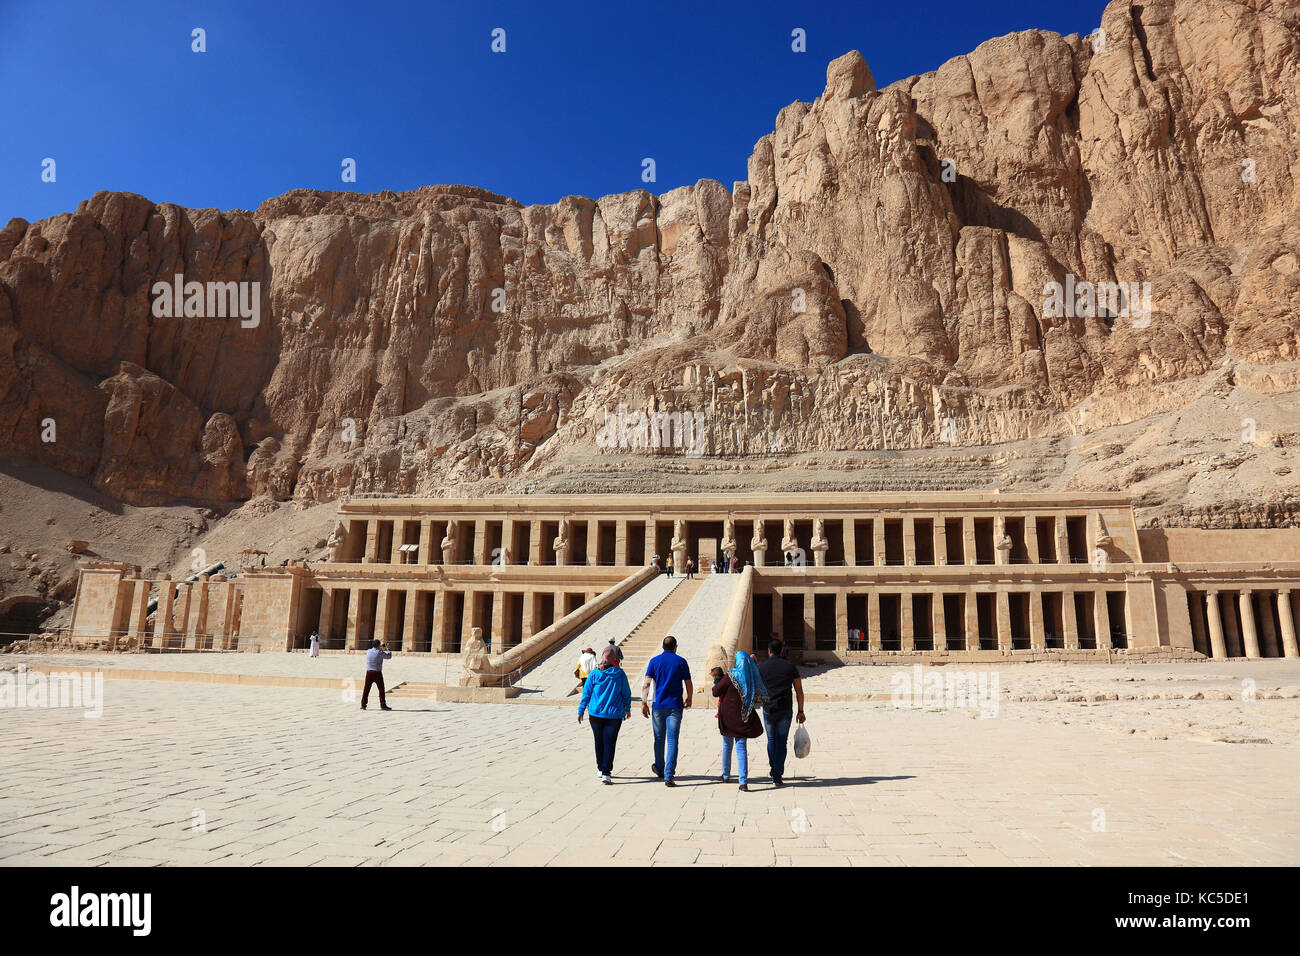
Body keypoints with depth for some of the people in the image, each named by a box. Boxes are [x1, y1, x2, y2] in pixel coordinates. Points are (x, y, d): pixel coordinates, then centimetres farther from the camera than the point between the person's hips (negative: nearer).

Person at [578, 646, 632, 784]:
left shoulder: (594, 674, -6)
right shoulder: (620, 674, -5)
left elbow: (586, 693, -1)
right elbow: (627, 693, 4)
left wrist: (581, 711, 8)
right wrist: (627, 709, 19)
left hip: (596, 714, 1)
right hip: (614, 714, -1)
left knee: (599, 742, 17)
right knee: (609, 743, 1)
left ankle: (600, 768, 28)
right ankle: (605, 773, -8)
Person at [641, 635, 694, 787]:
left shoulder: (654, 661, 3)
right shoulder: (681, 661, 1)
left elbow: (646, 684, -6)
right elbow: (689, 685, 5)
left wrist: (644, 703, -4)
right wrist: (689, 699, 21)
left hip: (658, 705, 1)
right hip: (675, 706, -1)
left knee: (659, 739, 17)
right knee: (672, 741, -1)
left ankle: (659, 769, 34)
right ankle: (668, 776, -7)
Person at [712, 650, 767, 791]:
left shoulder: (730, 676, -14)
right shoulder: (753, 676, -2)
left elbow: (715, 693, -7)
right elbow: (760, 697, 8)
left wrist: (717, 679, 9)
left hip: (728, 716, -2)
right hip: (744, 718, 2)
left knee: (727, 745, 17)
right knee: (741, 747, 4)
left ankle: (726, 775, 32)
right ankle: (743, 781, -7)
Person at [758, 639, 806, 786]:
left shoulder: (761, 668, -1)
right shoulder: (790, 667, 1)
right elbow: (799, 691, 3)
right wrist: (800, 711, 9)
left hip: (768, 709, 1)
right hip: (785, 710, 0)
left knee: (771, 740, 18)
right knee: (782, 742, 4)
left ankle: (774, 770, 26)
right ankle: (777, 775, -1)